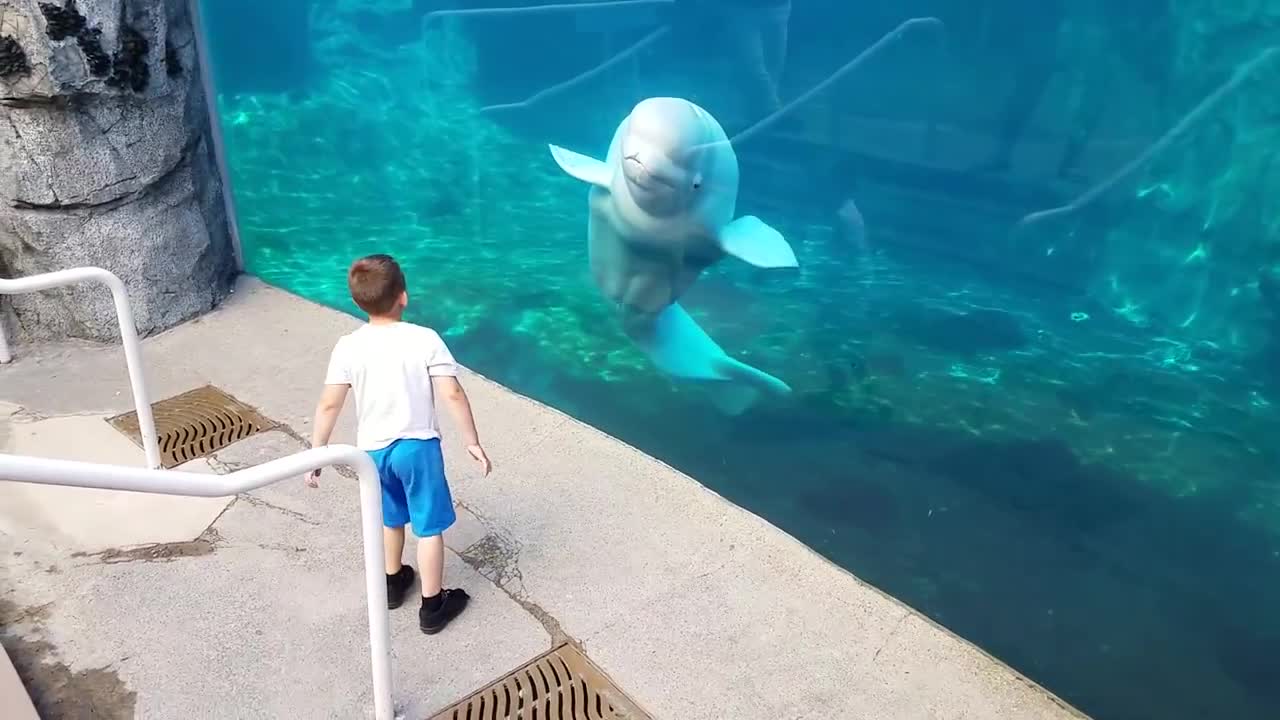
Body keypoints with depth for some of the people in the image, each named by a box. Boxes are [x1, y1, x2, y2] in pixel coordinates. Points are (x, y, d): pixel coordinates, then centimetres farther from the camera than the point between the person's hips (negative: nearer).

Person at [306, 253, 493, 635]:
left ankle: (393, 583, 45)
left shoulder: (348, 346, -9)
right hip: (418, 446, -3)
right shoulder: (425, 339, -14)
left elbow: (329, 405, -10)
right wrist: (472, 442, -7)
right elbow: (453, 394, -16)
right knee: (429, 527, 10)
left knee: (390, 519, 26)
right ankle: (432, 607, 20)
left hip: (373, 450, 3)